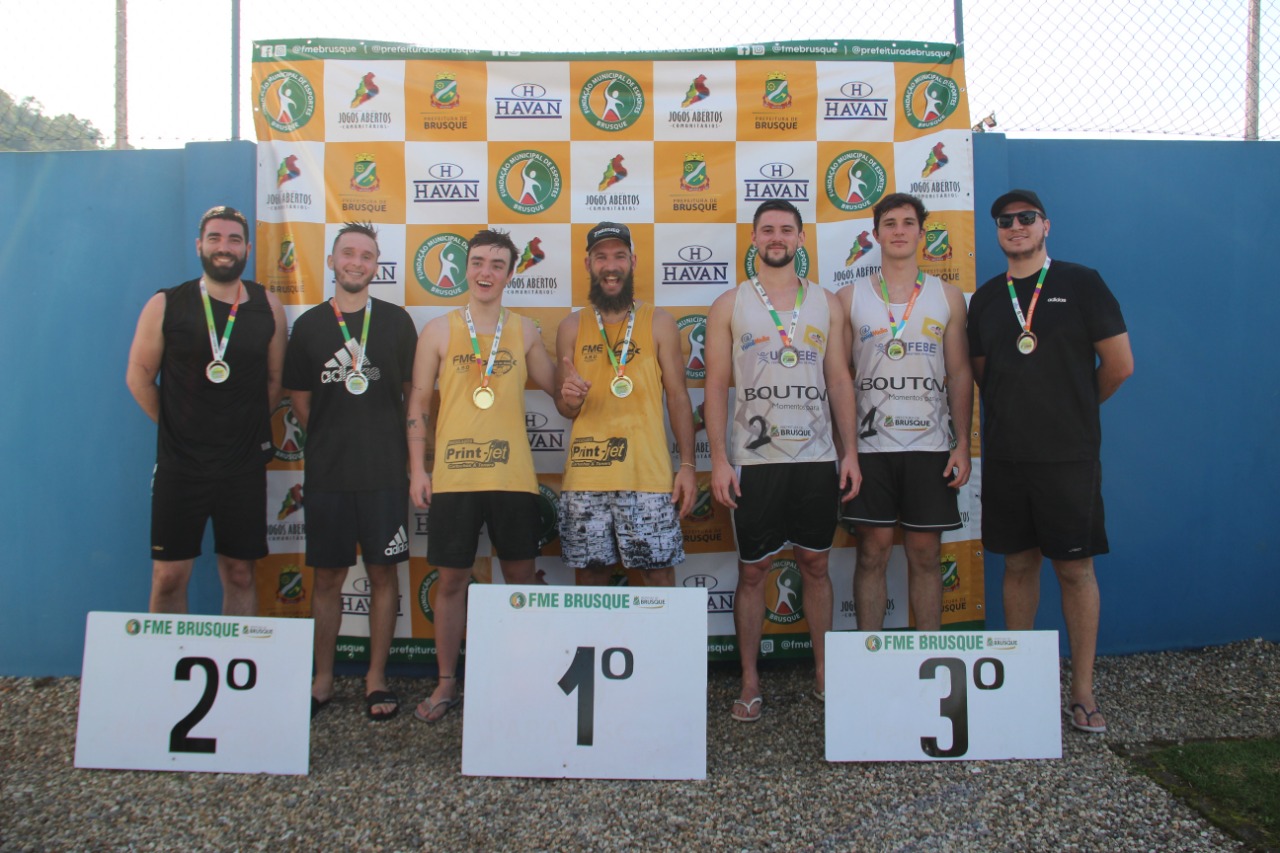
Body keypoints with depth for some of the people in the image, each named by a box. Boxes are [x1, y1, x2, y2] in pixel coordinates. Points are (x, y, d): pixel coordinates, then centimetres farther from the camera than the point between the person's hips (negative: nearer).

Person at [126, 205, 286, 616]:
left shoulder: (267, 307, 2)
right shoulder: (166, 305, -1)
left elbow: (275, 378, 7)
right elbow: (139, 376, 5)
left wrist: (249, 428, 4)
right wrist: (176, 427, 5)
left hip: (244, 465, 1)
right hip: (180, 464, -1)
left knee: (240, 575, 8)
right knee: (168, 577, 3)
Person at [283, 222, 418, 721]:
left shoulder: (396, 322, 4)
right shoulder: (309, 325, 6)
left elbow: (413, 394, 7)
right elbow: (300, 400, 12)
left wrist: (406, 455, 5)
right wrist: (332, 441, 10)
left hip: (384, 472, -1)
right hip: (326, 474, 1)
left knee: (384, 573, 4)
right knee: (327, 576, 7)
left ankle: (376, 679, 16)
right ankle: (323, 679, 20)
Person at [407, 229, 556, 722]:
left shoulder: (524, 331, 8)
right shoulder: (439, 331, 5)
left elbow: (554, 388, 14)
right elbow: (418, 403, 6)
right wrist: (417, 469, 0)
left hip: (513, 474, 1)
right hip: (453, 475, -1)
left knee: (520, 575, 7)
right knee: (452, 579, 5)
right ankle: (446, 684, 19)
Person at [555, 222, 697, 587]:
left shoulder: (659, 323, 5)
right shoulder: (571, 327, 9)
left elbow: (678, 398, 4)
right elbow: (565, 410, 13)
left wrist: (687, 465, -3)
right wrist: (569, 399, -11)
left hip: (647, 474, -2)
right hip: (585, 475, 2)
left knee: (660, 572, 1)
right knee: (594, 572, 7)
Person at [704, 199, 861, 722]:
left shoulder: (826, 304, 10)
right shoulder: (729, 305, 4)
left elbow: (840, 380, 10)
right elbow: (716, 385, 0)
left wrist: (850, 451, 2)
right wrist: (718, 459, -7)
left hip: (816, 458, 2)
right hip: (754, 459, -2)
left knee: (815, 565, 10)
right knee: (753, 570, 3)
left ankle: (823, 673, 24)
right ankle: (750, 682, 14)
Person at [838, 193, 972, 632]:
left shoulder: (948, 296, 9)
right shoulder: (850, 298, 7)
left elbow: (960, 374, 8)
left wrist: (963, 443, -1)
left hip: (930, 445, 1)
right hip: (870, 445, -1)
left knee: (925, 555, 6)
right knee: (872, 553, 2)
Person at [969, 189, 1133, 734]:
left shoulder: (1081, 284, -1)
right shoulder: (986, 298, 10)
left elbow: (1120, 366, 0)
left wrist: (1073, 409, 11)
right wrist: (1017, 410, 13)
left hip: (1069, 454, -3)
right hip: (1006, 454, 3)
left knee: (1075, 567, 1)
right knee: (1019, 564, 9)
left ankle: (1082, 691, 12)